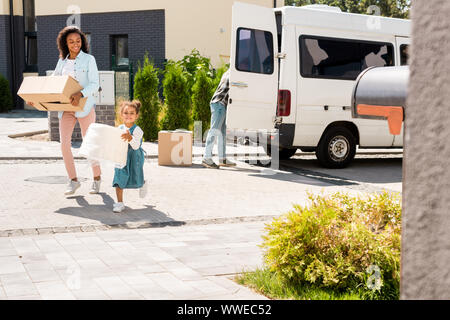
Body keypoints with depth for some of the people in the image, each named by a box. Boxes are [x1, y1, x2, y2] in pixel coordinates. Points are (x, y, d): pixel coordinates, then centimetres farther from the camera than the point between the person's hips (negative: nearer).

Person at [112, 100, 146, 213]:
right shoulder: (119, 128, 2)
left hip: (134, 158, -4)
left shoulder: (137, 130, -15)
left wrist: (130, 138, -40)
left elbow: (136, 146, -24)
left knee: (135, 181, 5)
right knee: (119, 180, -1)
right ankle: (119, 203, 7)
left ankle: (143, 184, 42)